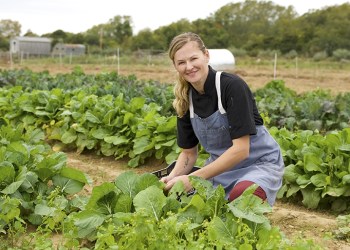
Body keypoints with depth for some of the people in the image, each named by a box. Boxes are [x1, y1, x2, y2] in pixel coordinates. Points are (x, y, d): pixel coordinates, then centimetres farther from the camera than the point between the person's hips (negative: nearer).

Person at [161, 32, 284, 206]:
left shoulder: (232, 86, -22)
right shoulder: (185, 100, -3)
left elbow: (241, 149, -26)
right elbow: (188, 153, 4)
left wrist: (194, 178, -27)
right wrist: (173, 177, -16)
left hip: (258, 163, -5)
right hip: (220, 166, 5)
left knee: (240, 196, -35)